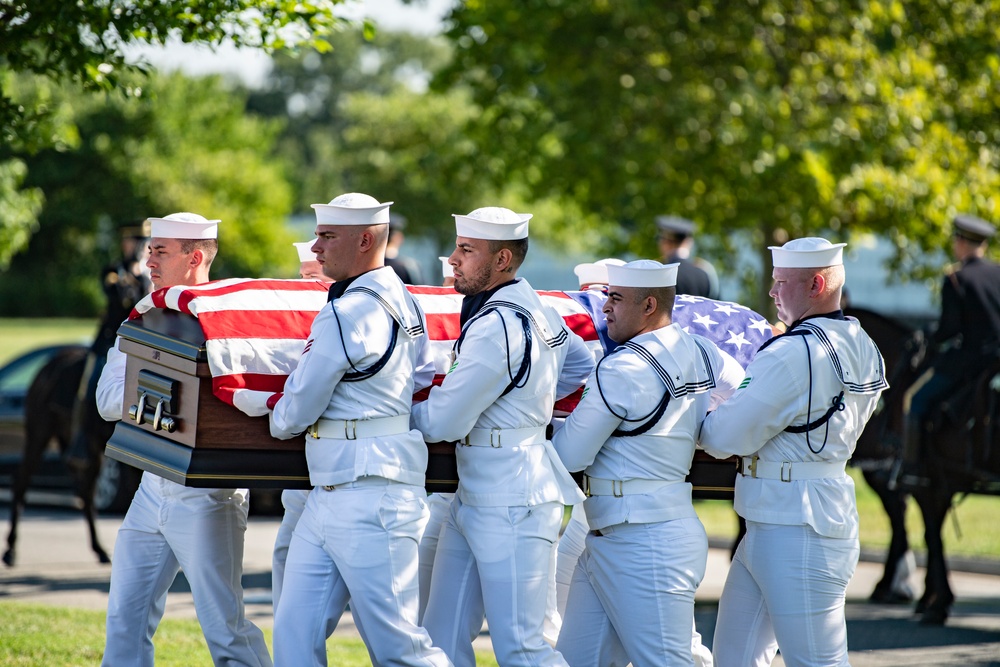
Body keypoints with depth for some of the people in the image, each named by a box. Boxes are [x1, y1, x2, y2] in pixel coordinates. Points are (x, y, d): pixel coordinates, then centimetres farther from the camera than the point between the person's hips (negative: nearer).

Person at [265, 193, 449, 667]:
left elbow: (296, 412, -8)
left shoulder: (344, 315, -15)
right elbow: (425, 381, 23)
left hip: (369, 502, -10)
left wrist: (277, 421, 13)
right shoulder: (403, 302, 13)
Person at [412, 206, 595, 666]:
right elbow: (580, 364, 30)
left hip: (512, 507, -10)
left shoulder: (497, 326, -19)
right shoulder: (536, 310, 11)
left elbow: (443, 423, -16)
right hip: (473, 502, 10)